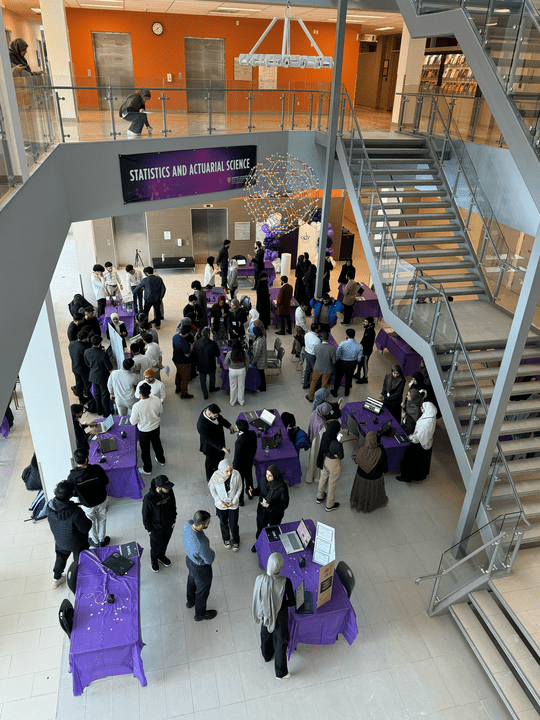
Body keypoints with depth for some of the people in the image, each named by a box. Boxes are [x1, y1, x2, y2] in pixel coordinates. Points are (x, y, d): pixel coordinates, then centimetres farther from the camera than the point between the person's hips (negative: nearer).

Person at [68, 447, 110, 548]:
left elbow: (74, 493, -15)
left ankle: (95, 542, 49)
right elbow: (106, 481, -13)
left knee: (91, 522, 27)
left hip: (87, 504, 0)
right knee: (102, 520, 27)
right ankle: (102, 540, 47)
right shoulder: (97, 469, -29)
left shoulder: (72, 477, -29)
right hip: (101, 500, 0)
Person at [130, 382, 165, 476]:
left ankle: (147, 469, 39)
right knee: (157, 444, 31)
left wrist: (131, 416, -2)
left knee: (145, 450, 20)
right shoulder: (157, 400, -23)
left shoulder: (137, 406, -33)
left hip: (144, 431, -4)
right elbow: (161, 411, -2)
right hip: (156, 427, 4)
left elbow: (133, 422, -20)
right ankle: (161, 460, 55)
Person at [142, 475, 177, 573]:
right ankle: (153, 560, 54)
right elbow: (146, 516, -19)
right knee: (156, 547, 22)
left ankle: (161, 556, 60)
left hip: (169, 526, 4)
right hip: (156, 529, -4)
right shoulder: (148, 499, -36)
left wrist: (173, 520, 7)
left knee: (165, 543, 29)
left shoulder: (169, 491, -22)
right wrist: (150, 530, -9)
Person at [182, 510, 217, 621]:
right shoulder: (201, 543, -46)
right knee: (202, 590, 23)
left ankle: (190, 601, 65)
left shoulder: (187, 524, -25)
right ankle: (200, 614, 50)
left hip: (189, 559, 7)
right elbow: (209, 560, -28)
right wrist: (212, 552, -8)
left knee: (191, 580, 35)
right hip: (200, 568, -7)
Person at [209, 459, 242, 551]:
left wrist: (234, 501, -14)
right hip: (221, 505, 0)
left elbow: (239, 488, -9)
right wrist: (220, 502, -14)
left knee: (233, 524, 16)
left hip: (234, 505, 0)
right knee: (223, 523, 24)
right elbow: (212, 490, -10)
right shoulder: (216, 476, -27)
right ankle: (226, 538, 55)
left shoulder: (236, 474, -26)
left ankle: (236, 541, 47)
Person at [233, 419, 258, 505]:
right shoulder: (253, 433, -19)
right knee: (249, 476, 30)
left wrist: (234, 468, -11)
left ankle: (240, 500, 37)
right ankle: (250, 493, 54)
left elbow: (237, 456, -27)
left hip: (241, 465, -6)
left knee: (240, 482, 17)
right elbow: (254, 447, -1)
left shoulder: (239, 441, -39)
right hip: (250, 461, 6)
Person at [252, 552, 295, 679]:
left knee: (266, 635, 32)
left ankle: (267, 655, 60)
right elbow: (291, 603, -20)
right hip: (280, 615, -3)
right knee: (280, 641, 20)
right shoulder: (285, 582, -31)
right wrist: (282, 603, 0)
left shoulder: (260, 579, -24)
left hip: (265, 614, 3)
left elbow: (257, 598, -9)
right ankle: (281, 673, 37)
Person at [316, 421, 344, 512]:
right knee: (332, 484, 19)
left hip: (324, 460, 6)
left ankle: (320, 497, 57)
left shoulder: (324, 436, -21)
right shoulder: (337, 444, -39)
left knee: (323, 478, 31)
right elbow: (341, 457, -20)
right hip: (333, 464, -6)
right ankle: (329, 505, 43)